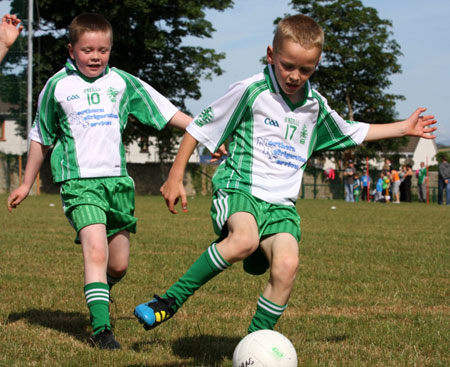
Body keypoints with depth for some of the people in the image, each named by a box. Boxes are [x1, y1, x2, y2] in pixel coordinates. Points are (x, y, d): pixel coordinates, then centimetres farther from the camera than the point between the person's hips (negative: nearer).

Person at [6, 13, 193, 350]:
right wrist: (26, 185, 18)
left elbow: (164, 111, 8)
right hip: (79, 182, -3)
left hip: (117, 179, 3)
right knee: (96, 252, -21)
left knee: (119, 265, 8)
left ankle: (100, 290, 42)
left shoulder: (121, 82, 6)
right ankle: (101, 328, -18)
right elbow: (42, 138, 13)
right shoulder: (58, 86, 2)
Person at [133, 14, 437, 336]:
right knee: (245, 239, -37)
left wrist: (404, 128, 34)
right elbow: (200, 126, 0)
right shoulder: (251, 91, -6)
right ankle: (171, 300, -24)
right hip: (239, 188, -5)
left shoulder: (316, 106, 11)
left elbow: (350, 132, 31)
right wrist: (176, 177, 1)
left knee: (287, 266, -22)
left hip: (281, 203, 5)